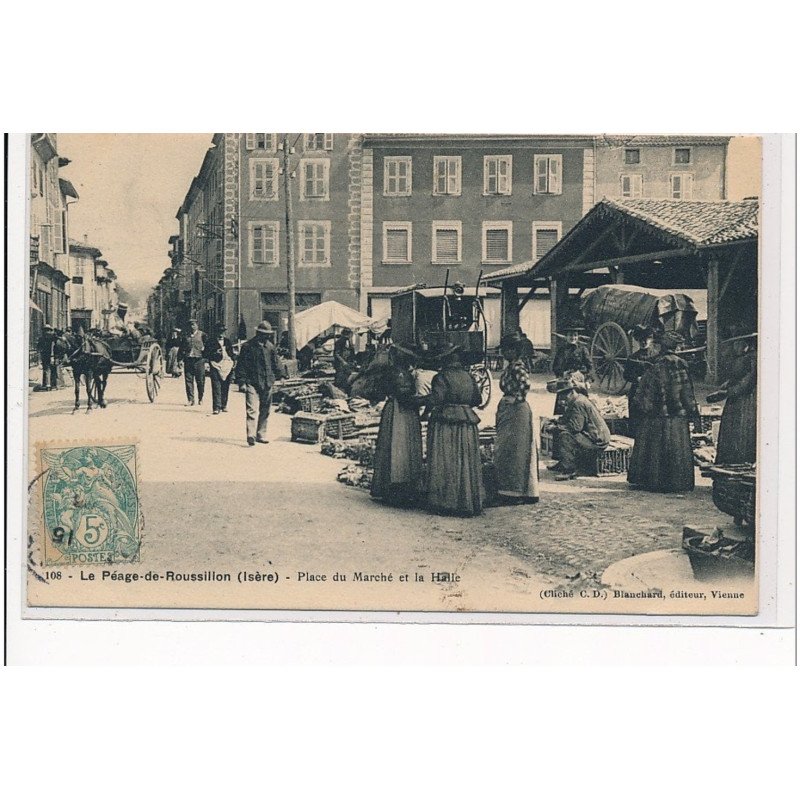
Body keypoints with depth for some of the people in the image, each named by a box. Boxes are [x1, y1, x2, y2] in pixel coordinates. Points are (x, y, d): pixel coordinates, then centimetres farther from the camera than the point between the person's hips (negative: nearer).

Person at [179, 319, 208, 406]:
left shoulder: (202, 335, 5)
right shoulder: (186, 336, 15)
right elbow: (182, 349, 17)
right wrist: (180, 359, 9)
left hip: (199, 360, -3)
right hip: (188, 360, 3)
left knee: (200, 380, 0)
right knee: (188, 380, -1)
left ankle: (200, 399, 12)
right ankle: (190, 399, 3)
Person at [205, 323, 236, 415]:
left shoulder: (228, 342, 16)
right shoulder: (211, 342, 6)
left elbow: (232, 353, 21)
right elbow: (205, 355, 2)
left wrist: (234, 362, 8)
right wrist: (215, 353, -11)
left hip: (227, 367, 3)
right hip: (215, 366, -3)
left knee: (225, 388, 6)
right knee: (216, 387, -10)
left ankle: (224, 405, 18)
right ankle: (216, 407, -12)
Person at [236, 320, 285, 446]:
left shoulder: (270, 347, 11)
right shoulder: (248, 346, -3)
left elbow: (276, 364, 21)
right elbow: (241, 365, -3)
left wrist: (279, 376, 16)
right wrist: (242, 381, -8)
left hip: (267, 384, 5)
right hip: (252, 383, -5)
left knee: (265, 411, 10)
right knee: (252, 409, -15)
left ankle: (261, 434, 20)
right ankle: (251, 435, -22)